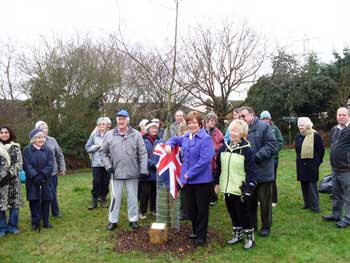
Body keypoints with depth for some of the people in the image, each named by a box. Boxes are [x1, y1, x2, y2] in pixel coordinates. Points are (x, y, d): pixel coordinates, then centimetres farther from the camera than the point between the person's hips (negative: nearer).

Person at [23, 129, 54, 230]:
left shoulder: (48, 150, 6)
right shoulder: (27, 150, 2)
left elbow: (50, 165, -4)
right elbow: (27, 166, -8)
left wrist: (42, 175, -17)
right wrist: (35, 176, -19)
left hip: (46, 181, 1)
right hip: (32, 181, -1)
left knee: (46, 200, 5)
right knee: (34, 201, 1)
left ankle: (46, 221, 17)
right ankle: (35, 222, 13)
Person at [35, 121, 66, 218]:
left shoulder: (52, 140, -1)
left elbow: (60, 155, 6)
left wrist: (62, 168, 5)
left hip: (53, 172, 3)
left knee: (53, 193, 15)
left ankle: (55, 212, 29)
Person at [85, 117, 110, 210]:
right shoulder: (94, 135, 2)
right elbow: (87, 148, 4)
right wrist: (97, 146, -7)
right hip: (96, 162, 1)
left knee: (105, 182, 8)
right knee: (96, 182, 3)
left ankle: (103, 199, 23)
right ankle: (94, 201, 14)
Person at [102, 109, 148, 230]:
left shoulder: (136, 135, -4)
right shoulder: (109, 135, 0)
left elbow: (143, 154, -2)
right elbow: (104, 152, 10)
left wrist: (143, 170, -6)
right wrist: (108, 166, -1)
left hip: (132, 173, 0)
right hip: (116, 173, 1)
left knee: (132, 197, 10)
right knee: (115, 197, 9)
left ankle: (133, 219, 25)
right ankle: (113, 220, 22)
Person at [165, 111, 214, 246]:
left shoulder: (205, 139, -15)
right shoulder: (186, 137, 8)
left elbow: (205, 160, -23)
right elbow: (175, 139, 29)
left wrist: (190, 173, -18)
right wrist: (169, 144, 5)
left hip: (202, 180, -7)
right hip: (187, 179, 7)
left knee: (202, 209, 7)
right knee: (190, 208, 16)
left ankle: (201, 236, 22)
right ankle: (196, 231, 35)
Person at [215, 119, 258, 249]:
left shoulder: (246, 150, -11)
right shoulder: (223, 148, 5)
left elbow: (251, 171, -13)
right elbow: (218, 167, 12)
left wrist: (248, 189, -19)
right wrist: (217, 182, 11)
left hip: (239, 189, -5)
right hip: (227, 188, 5)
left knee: (243, 213, 4)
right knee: (232, 213, 16)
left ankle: (250, 236, 21)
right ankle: (237, 234, 32)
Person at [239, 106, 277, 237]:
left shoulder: (263, 126, -9)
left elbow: (272, 145, -16)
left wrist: (256, 156, -21)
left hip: (263, 172, -5)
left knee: (265, 201, 8)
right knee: (249, 200, 16)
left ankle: (266, 226, 24)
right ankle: (251, 224, 32)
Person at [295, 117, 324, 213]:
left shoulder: (315, 135, -9)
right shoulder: (298, 136, 9)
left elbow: (321, 150, -6)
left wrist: (317, 162, -4)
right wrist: (299, 159, 14)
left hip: (311, 165, -6)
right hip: (301, 165, 6)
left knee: (312, 185, -4)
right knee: (304, 184, 10)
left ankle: (315, 206, 5)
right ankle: (307, 203, 21)